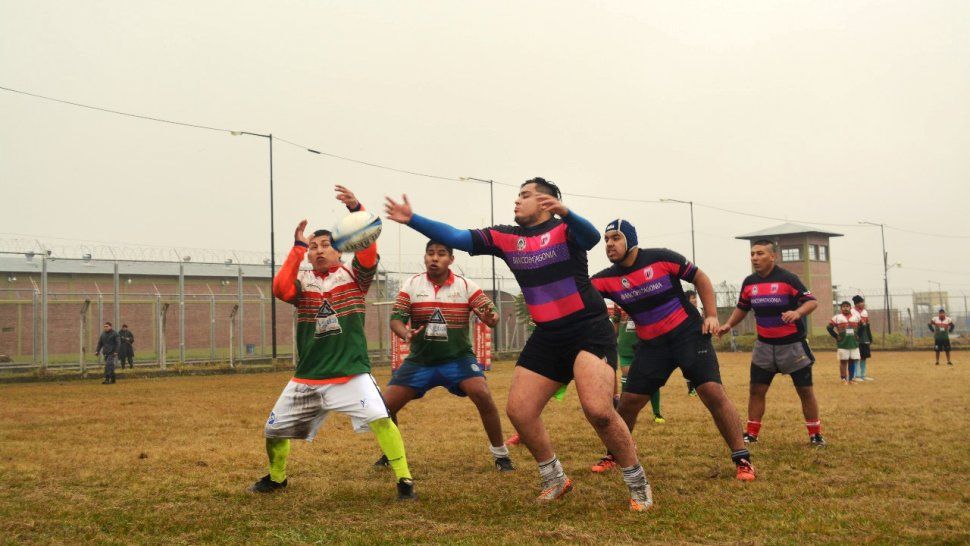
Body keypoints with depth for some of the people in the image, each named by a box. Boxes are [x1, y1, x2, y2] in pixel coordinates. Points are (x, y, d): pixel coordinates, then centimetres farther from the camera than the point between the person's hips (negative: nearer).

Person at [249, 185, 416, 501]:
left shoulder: (353, 277, 1)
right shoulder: (302, 281, 6)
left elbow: (369, 252, -19)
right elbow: (280, 289, -16)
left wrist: (356, 210, -30)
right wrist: (298, 247, -15)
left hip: (352, 374, -4)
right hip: (307, 377, 4)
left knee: (380, 418, -25)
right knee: (273, 429, 13)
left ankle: (404, 480, -13)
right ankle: (275, 478, 41)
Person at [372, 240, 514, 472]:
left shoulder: (466, 286, -6)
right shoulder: (411, 285, -3)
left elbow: (492, 316, -8)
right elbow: (396, 318, -6)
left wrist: (490, 318, -34)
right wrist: (406, 334, -29)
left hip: (458, 357, -2)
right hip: (419, 360, 2)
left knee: (483, 396, -24)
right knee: (385, 405, -5)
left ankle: (500, 454, -5)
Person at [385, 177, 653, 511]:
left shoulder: (565, 228, -6)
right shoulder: (505, 237, 9)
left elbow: (592, 237, -28)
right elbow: (456, 237, 5)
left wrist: (565, 213, -48)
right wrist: (412, 219, -4)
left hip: (589, 329, -6)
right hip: (547, 337, 6)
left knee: (598, 410, -23)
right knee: (518, 411, 1)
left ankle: (638, 484, -1)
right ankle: (555, 479, 22)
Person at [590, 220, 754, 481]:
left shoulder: (660, 258, -11)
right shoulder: (608, 278, -4)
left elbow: (700, 278, -1)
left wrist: (711, 315, -9)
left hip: (688, 334, -3)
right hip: (651, 344, 3)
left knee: (713, 392, -15)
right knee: (628, 401, 2)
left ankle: (742, 458, -5)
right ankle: (614, 454, 25)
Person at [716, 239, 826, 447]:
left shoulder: (787, 278, -14)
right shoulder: (749, 282, 2)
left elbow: (812, 301, -15)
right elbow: (742, 308, 16)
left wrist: (797, 313, -35)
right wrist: (728, 325, 1)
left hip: (792, 344, -4)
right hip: (764, 345, 4)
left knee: (805, 390, 4)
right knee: (757, 389, 4)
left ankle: (815, 435, 17)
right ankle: (751, 434, 13)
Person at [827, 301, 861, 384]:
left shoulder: (856, 317, 9)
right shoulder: (837, 318, -1)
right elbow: (829, 327, -1)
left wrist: (857, 335, 7)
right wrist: (836, 336, -5)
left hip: (854, 343, 3)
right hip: (842, 343, -3)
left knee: (852, 361, 6)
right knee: (843, 361, -1)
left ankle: (850, 379, 14)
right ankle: (844, 379, 2)